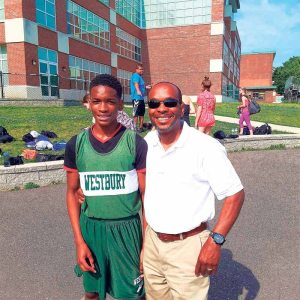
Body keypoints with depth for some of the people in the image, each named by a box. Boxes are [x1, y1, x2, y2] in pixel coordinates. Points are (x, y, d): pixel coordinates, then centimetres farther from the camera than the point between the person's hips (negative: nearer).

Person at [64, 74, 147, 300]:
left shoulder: (136, 143, -10)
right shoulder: (76, 145, -4)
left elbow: (146, 195, -5)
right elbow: (73, 193, 4)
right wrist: (79, 240, -2)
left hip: (127, 229, -2)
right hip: (90, 228, 2)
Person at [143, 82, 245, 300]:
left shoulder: (206, 147, -17)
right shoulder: (146, 143, 0)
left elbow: (235, 194, -13)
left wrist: (216, 241, -19)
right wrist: (144, 230, 10)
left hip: (188, 246, -5)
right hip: (151, 241, 6)